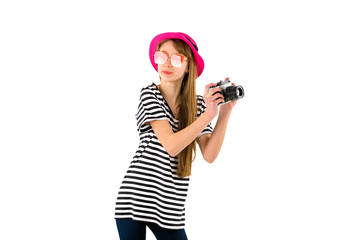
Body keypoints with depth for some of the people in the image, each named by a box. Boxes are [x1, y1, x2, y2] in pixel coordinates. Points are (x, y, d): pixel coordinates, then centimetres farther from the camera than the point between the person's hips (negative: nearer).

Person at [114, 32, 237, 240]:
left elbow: (209, 155, -3)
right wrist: (208, 115, -20)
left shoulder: (198, 104, 6)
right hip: (135, 197, -3)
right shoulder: (150, 95, -5)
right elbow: (171, 146, -16)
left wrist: (225, 113, -9)